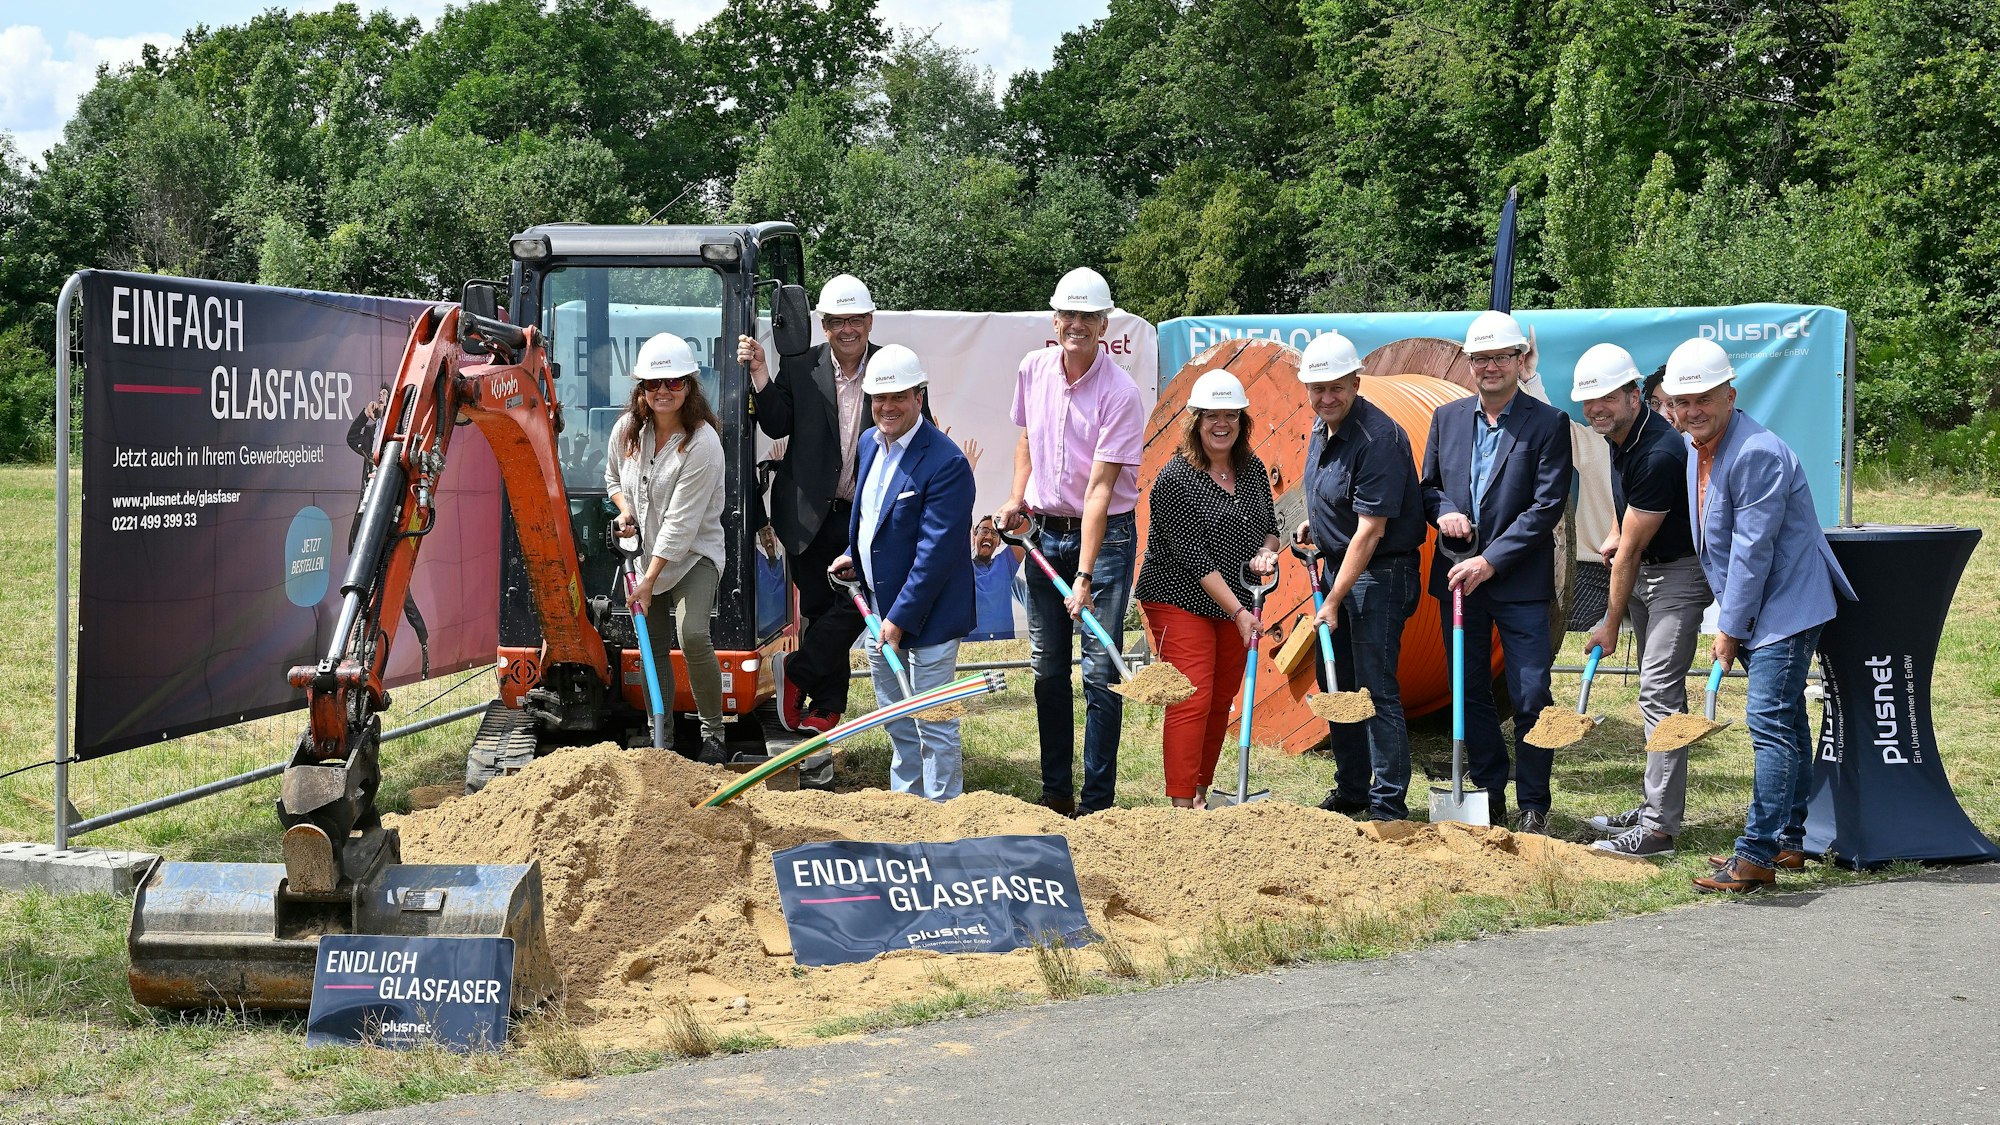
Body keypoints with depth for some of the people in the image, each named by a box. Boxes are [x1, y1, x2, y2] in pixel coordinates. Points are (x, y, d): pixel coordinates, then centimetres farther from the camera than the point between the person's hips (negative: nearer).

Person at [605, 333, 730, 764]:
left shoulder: (702, 444, -21)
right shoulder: (627, 429, -2)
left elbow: (681, 523, -23)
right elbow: (613, 477, 19)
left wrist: (649, 582, -24)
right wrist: (625, 510, -4)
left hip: (694, 555, -6)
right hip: (646, 553, 6)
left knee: (693, 635, -25)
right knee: (653, 648, 8)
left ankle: (713, 735, -11)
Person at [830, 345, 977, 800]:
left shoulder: (946, 463, -21)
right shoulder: (869, 443, 6)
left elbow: (935, 552, -23)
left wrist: (900, 618, -22)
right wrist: (854, 556, 12)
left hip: (927, 614, -8)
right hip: (879, 605, 8)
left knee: (933, 725, -1)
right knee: (897, 725, 20)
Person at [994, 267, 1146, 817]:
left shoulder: (1120, 394, -17)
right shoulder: (1032, 370, 0)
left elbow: (1100, 488, -22)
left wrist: (1085, 575, -26)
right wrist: (1016, 499, 3)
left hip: (1105, 534, -5)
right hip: (1045, 531, 5)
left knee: (1101, 672, -6)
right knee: (1047, 668, 9)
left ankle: (1096, 803, 1)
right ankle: (1055, 793, 19)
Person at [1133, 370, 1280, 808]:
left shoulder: (1253, 470, 5)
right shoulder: (1176, 478, -15)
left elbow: (1270, 527, 17)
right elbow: (1193, 556, -18)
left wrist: (1266, 552, -8)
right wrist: (1238, 611, -20)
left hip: (1236, 604, 7)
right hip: (1181, 600, -6)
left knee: (1221, 702, 10)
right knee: (1192, 700, -12)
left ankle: (1201, 795, 21)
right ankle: (1182, 805, -10)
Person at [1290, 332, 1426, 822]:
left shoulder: (1377, 438, -23)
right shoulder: (1322, 426, 6)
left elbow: (1370, 530, -24)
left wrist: (1335, 600, -23)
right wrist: (1312, 523, 7)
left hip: (1379, 574, -9)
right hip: (1338, 564, 10)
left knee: (1376, 690, -9)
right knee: (1335, 684, 15)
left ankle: (1389, 806, -2)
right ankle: (1350, 791, 27)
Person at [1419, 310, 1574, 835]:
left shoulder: (1548, 423, -6)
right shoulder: (1447, 418, 9)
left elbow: (1547, 506, -11)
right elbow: (1428, 486, 17)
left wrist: (1490, 561, -17)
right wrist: (1443, 511, -7)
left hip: (1521, 580, -4)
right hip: (1459, 576, 5)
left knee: (1531, 698, -3)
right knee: (1471, 694, 11)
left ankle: (1533, 807, 8)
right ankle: (1488, 797, 22)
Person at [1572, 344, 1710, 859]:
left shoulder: (1658, 454, -28)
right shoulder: (1619, 435, 2)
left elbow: (1631, 551, -21)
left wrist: (1610, 624, -14)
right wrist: (1618, 533, 8)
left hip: (1679, 572, -10)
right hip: (1644, 568, 10)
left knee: (1658, 692, -14)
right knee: (1660, 692, 15)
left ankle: (1658, 829, -15)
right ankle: (1658, 809, 23)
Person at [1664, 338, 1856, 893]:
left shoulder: (1758, 454, -23)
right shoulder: (1695, 448, 7)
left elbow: (1752, 550, -22)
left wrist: (1730, 629, -16)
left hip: (1785, 606, -10)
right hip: (1751, 612, 10)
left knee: (1770, 723, -13)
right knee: (1784, 722, 16)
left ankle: (1757, 855, -14)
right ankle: (1789, 840, 24)